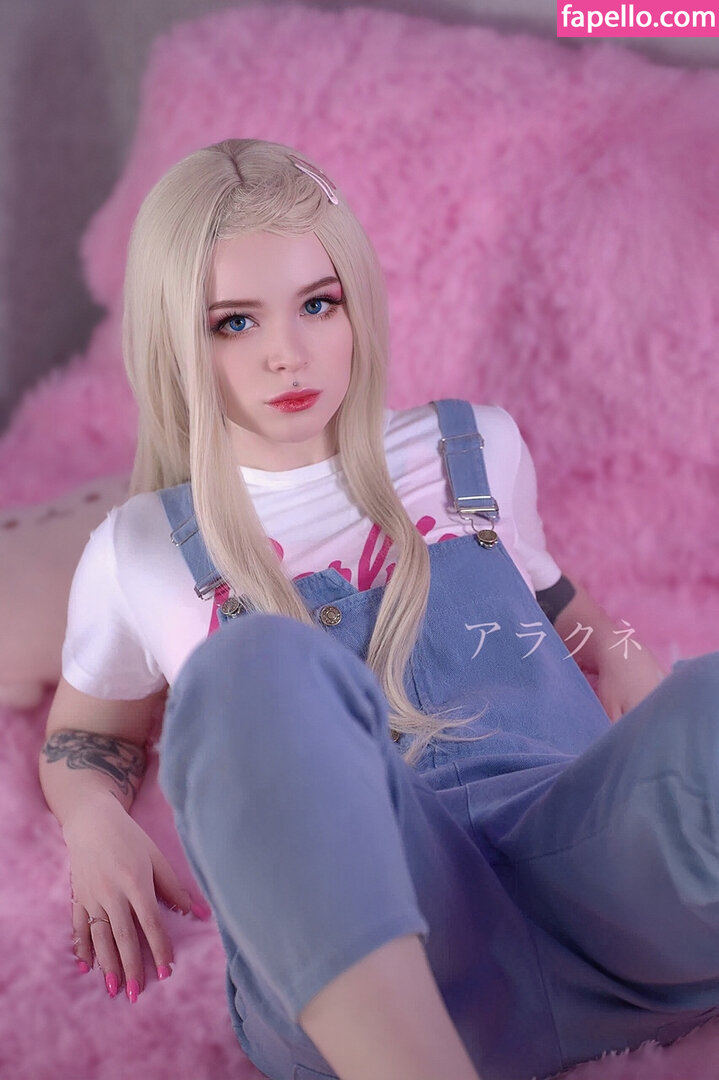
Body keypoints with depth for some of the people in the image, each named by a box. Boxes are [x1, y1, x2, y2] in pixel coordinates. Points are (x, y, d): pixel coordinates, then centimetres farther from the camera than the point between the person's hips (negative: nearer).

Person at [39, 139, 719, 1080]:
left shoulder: (478, 451, 23)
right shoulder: (141, 553, 19)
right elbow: (86, 732, 33)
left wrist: (618, 656, 12)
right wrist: (96, 824, 8)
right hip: (352, 971, -1)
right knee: (258, 665, -34)